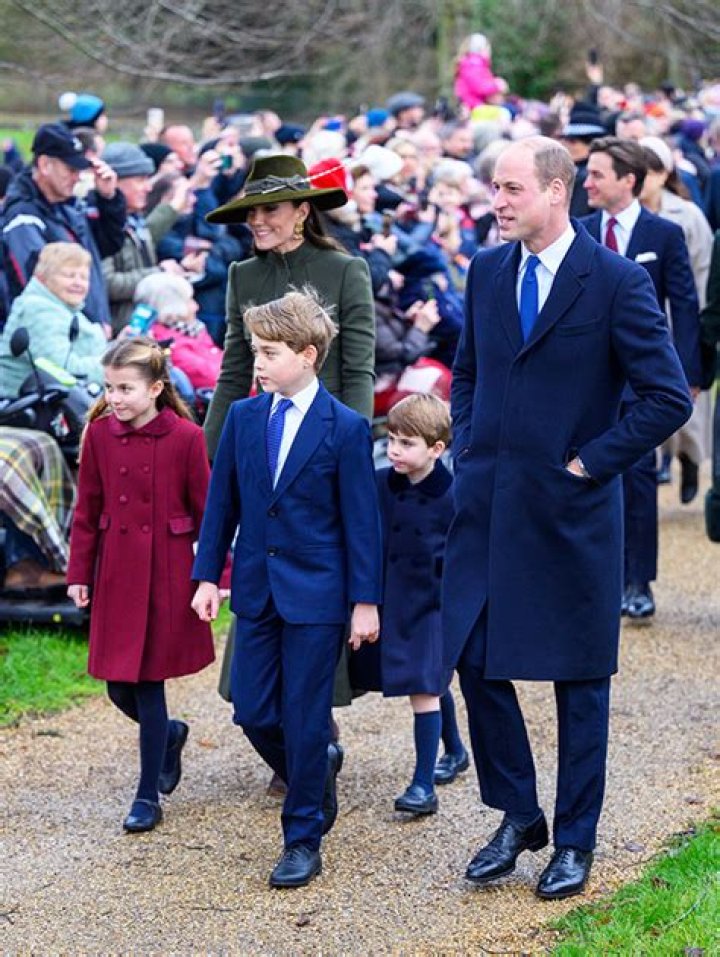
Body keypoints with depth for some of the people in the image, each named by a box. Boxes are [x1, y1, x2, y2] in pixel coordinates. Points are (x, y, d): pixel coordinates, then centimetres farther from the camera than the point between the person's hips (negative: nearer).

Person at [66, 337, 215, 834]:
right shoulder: (99, 434, 0)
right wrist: (79, 573, 6)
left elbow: (206, 511, -2)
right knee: (119, 686, 7)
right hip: (116, 573, 4)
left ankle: (149, 796, 11)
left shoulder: (185, 437, -9)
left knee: (148, 682, -1)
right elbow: (88, 510, 7)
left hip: (167, 573, -4)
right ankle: (170, 735, 39)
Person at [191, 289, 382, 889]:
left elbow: (362, 520, -7)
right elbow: (222, 502, 10)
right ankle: (318, 769, 35)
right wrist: (208, 575, 6)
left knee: (305, 720, -1)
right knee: (254, 713, 6)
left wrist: (365, 601, -7)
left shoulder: (346, 429, -9)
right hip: (257, 589, 5)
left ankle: (304, 839, 11)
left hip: (316, 595, -5)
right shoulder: (244, 418, 5)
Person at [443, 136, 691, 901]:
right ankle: (518, 816, 24)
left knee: (578, 680, 7)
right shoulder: (487, 271, 6)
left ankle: (575, 839, 20)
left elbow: (669, 399, -12)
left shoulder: (616, 282, -11)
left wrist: (591, 462, -12)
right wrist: (468, 447, 8)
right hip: (486, 504, 5)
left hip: (570, 513, -5)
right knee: (476, 663, 5)